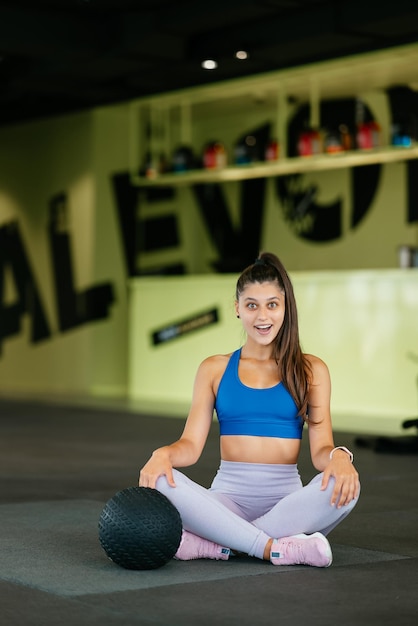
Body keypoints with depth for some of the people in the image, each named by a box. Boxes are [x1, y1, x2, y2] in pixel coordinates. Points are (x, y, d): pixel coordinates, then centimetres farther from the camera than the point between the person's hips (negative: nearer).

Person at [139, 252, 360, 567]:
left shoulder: (311, 370, 9)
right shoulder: (214, 369, 11)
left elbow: (320, 449, 1)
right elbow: (191, 445, 4)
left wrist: (338, 456, -24)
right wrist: (163, 454, -20)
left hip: (286, 499, 0)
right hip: (228, 496, 0)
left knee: (345, 486, -32)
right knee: (161, 480, -29)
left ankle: (211, 544, -29)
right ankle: (276, 548, -29)